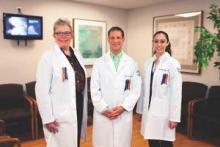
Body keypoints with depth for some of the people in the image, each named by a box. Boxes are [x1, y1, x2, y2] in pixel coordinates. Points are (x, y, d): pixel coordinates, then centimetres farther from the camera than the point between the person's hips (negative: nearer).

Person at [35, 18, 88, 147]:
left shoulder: (77, 54, 8)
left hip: (79, 108, 6)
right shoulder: (48, 57, -12)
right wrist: (48, 118, -16)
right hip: (60, 114, -6)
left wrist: (84, 107, 13)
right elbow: (42, 90, -15)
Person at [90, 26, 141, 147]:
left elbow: (136, 89, 0)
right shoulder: (99, 63, 1)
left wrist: (123, 107, -9)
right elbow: (94, 89, -1)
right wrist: (103, 109, -9)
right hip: (102, 114, 0)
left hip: (124, 113, 1)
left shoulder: (131, 63, 3)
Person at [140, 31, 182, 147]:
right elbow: (145, 88, 10)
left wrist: (174, 117, -13)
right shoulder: (148, 62, 6)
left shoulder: (173, 63, -10)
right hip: (149, 110, 5)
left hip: (164, 111, -5)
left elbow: (176, 92, -12)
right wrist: (141, 109, 12)